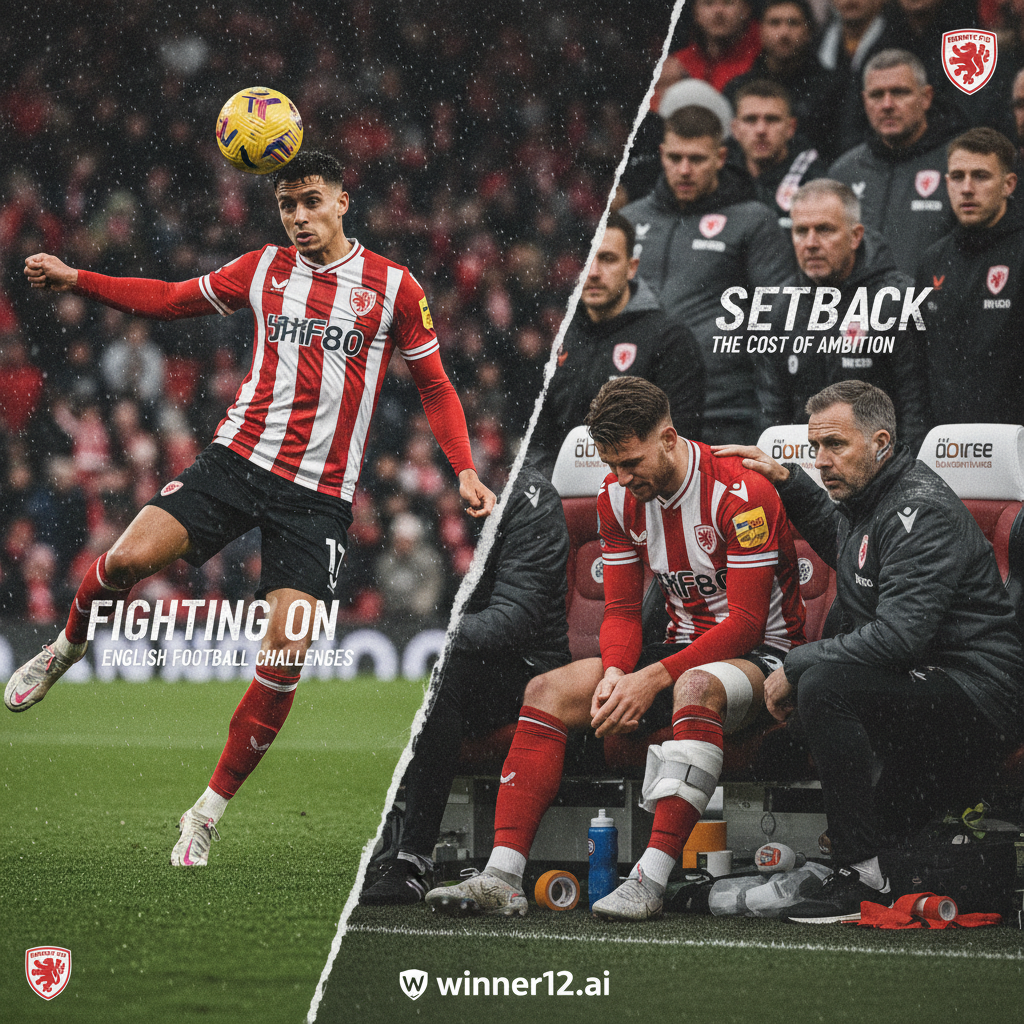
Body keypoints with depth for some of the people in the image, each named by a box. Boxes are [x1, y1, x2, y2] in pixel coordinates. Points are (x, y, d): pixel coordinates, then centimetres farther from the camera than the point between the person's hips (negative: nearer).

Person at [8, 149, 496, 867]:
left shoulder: (394, 288, 3)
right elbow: (170, 299, 17)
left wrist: (465, 470, -2)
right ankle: (67, 650, 13)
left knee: (286, 657, -12)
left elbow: (434, 385, 10)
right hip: (239, 457, 2)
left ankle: (209, 814, 0)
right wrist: (75, 279, 8)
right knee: (131, 558, -21)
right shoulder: (264, 269, 9)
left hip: (320, 494, -1)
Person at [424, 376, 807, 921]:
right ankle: (502, 878, -20)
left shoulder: (740, 493, -21)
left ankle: (651, 881, -44)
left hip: (762, 652, -7)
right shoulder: (618, 496, 1)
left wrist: (654, 679, -28)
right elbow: (622, 609, 5)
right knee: (548, 690, -10)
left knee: (696, 687, -40)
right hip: (685, 647, 7)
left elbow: (746, 623, -23)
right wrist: (615, 673, -17)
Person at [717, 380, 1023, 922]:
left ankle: (860, 876, -24)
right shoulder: (867, 497, 12)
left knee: (824, 685, -28)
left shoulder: (922, 509, -17)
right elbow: (839, 539, 39)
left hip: (975, 695, -10)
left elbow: (899, 633, -28)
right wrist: (788, 481, 23)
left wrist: (796, 666, -20)